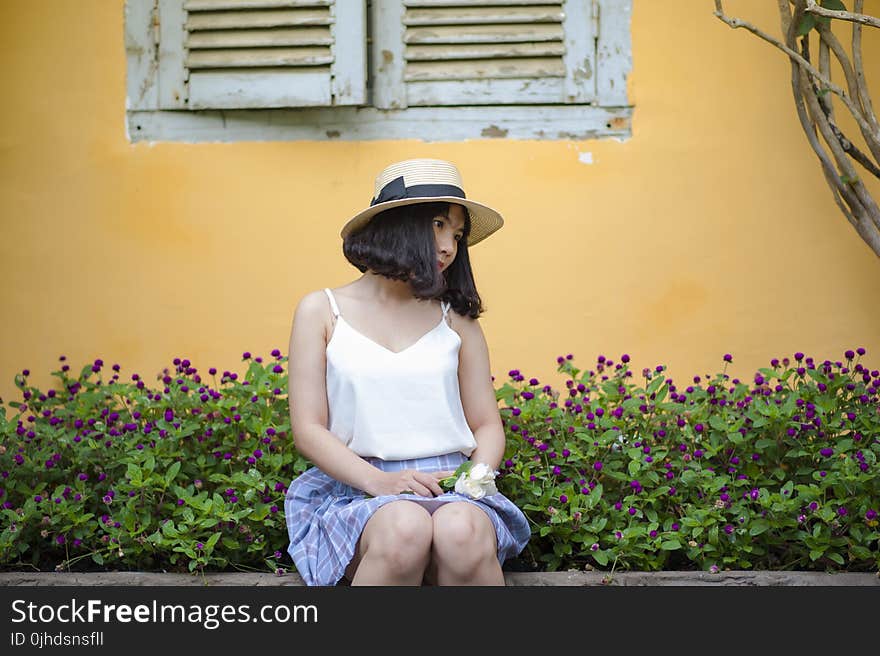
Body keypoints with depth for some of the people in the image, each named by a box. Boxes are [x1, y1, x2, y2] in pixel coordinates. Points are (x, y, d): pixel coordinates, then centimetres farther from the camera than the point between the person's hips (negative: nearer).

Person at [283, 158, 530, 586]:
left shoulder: (457, 320, 14)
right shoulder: (322, 311, 8)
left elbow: (488, 425, 15)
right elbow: (308, 429, 1)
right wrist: (379, 481, -15)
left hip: (450, 486, 2)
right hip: (354, 487, -1)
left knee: (463, 533, -35)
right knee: (404, 529, -37)